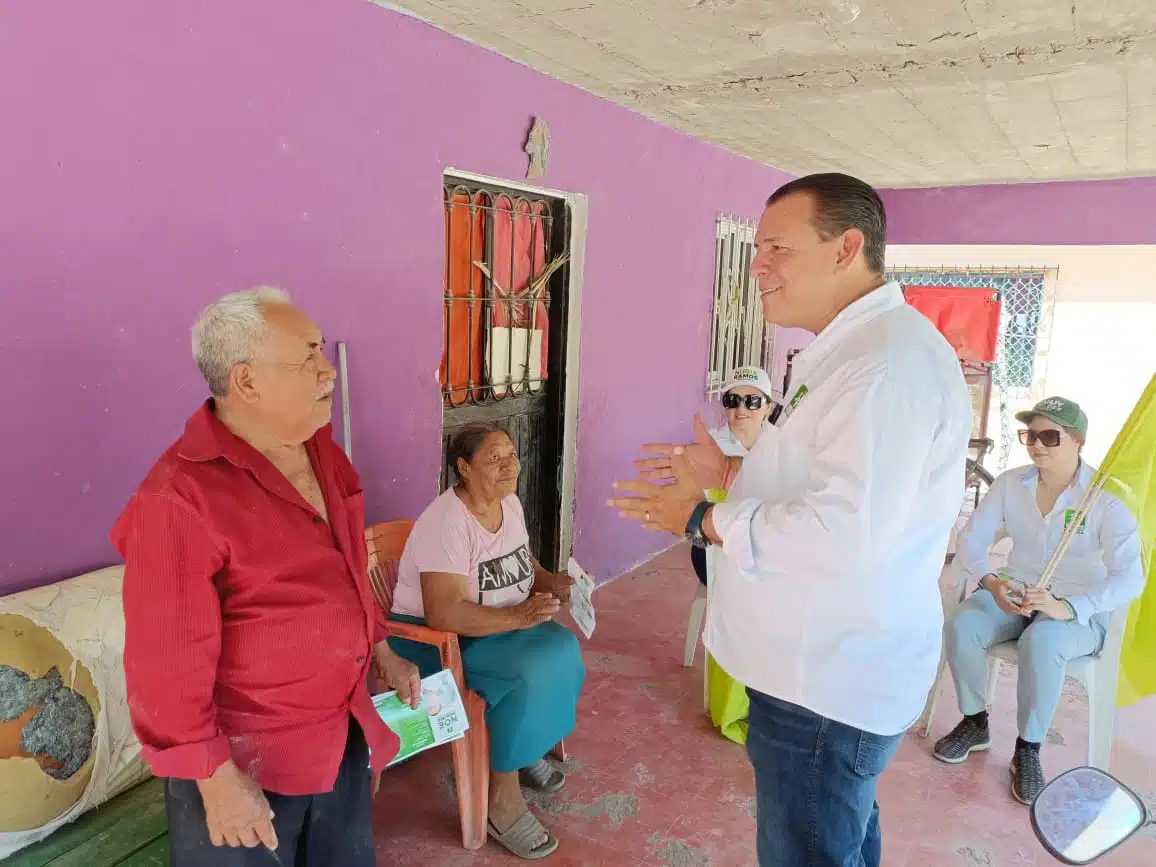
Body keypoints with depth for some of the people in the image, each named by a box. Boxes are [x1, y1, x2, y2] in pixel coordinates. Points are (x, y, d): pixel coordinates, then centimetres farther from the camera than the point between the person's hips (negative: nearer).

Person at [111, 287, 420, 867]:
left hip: (344, 732, 7)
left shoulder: (320, 451, 1)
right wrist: (216, 778, -17)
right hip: (248, 759, -7)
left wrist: (382, 652, 12)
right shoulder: (181, 496, -25)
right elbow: (169, 660, -22)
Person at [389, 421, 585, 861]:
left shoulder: (510, 503, 0)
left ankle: (524, 747, 10)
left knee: (561, 648, -15)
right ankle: (502, 801, -11)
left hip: (500, 626, 8)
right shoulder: (446, 523, -27)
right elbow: (444, 614, -33)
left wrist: (553, 582, -9)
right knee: (533, 671, -27)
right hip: (433, 639, -8)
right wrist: (519, 616, -40)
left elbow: (520, 564, 12)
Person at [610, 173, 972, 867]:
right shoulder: (853, 347, 10)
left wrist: (704, 519, -21)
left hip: (831, 681, -10)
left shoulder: (890, 361, -26)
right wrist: (729, 467, 8)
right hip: (833, 661, 10)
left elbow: (846, 535, -32)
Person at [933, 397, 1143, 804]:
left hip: (1082, 612, -3)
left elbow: (1129, 577, -23)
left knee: (1041, 642, -36)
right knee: (961, 627, -26)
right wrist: (991, 581, -26)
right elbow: (971, 540, -4)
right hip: (1015, 595, 4)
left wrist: (1068, 608, -38)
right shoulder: (1010, 484, -5)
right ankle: (975, 723, 0)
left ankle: (1028, 750, -13)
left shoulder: (1106, 497, -15)